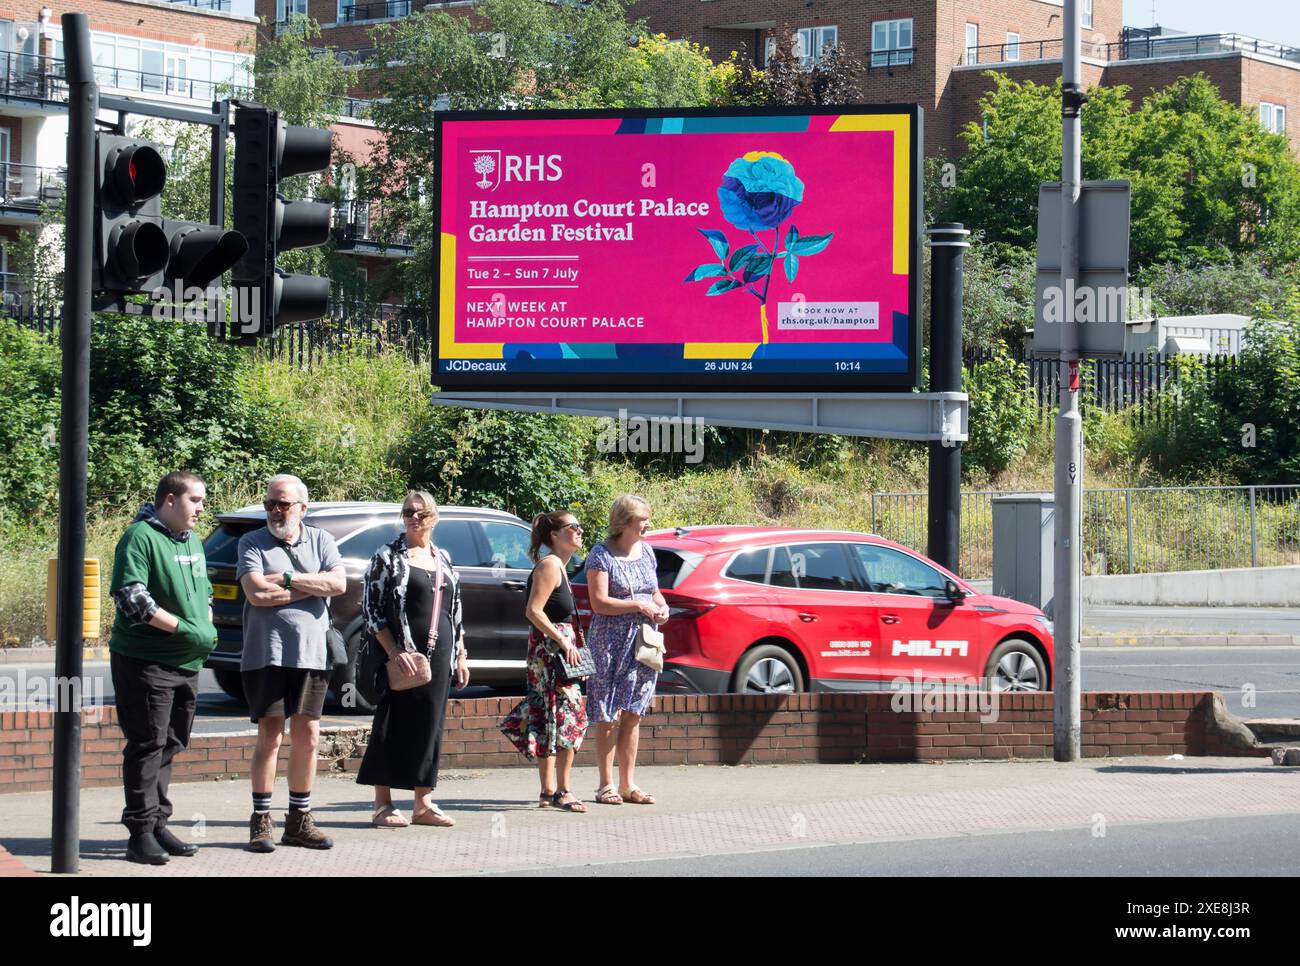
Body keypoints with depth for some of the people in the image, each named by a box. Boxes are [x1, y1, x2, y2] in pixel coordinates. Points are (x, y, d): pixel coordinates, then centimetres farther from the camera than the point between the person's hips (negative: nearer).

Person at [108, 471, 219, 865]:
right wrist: (183, 628, -20)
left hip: (186, 662, 8)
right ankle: (141, 832, -3)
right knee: (147, 745, -6)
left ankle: (158, 825, 20)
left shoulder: (192, 541, 16)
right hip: (145, 661, -8)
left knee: (168, 745, 12)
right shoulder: (141, 537, -11)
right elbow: (130, 596, -20)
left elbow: (205, 592, 28)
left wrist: (207, 629, 8)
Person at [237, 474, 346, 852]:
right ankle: (261, 821, 1)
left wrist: (286, 579, -11)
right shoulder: (252, 543, 2)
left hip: (311, 654, 3)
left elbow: (338, 583, -7)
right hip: (266, 654, -3)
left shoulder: (320, 541, 10)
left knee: (307, 736, 6)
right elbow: (257, 593, -13)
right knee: (270, 736, -4)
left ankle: (299, 820, 15)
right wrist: (312, 587, -7)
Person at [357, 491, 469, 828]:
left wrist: (460, 655, 15)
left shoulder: (443, 558, 15)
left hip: (440, 655, 6)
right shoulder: (388, 557, -3)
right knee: (393, 726, -3)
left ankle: (424, 803, 13)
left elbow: (455, 610, 20)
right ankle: (383, 806, 1)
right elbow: (371, 608, -8)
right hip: (403, 657, -6)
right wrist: (394, 651, -16)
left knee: (431, 726, 7)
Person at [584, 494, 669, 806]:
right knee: (609, 717, -3)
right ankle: (607, 785, 2)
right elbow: (599, 602, -15)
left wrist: (662, 607, 2)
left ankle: (628, 785, 13)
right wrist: (639, 607, -17)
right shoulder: (602, 554, -8)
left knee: (632, 715, 8)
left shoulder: (645, 551, 13)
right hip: (610, 644, -6)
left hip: (643, 641, 6)